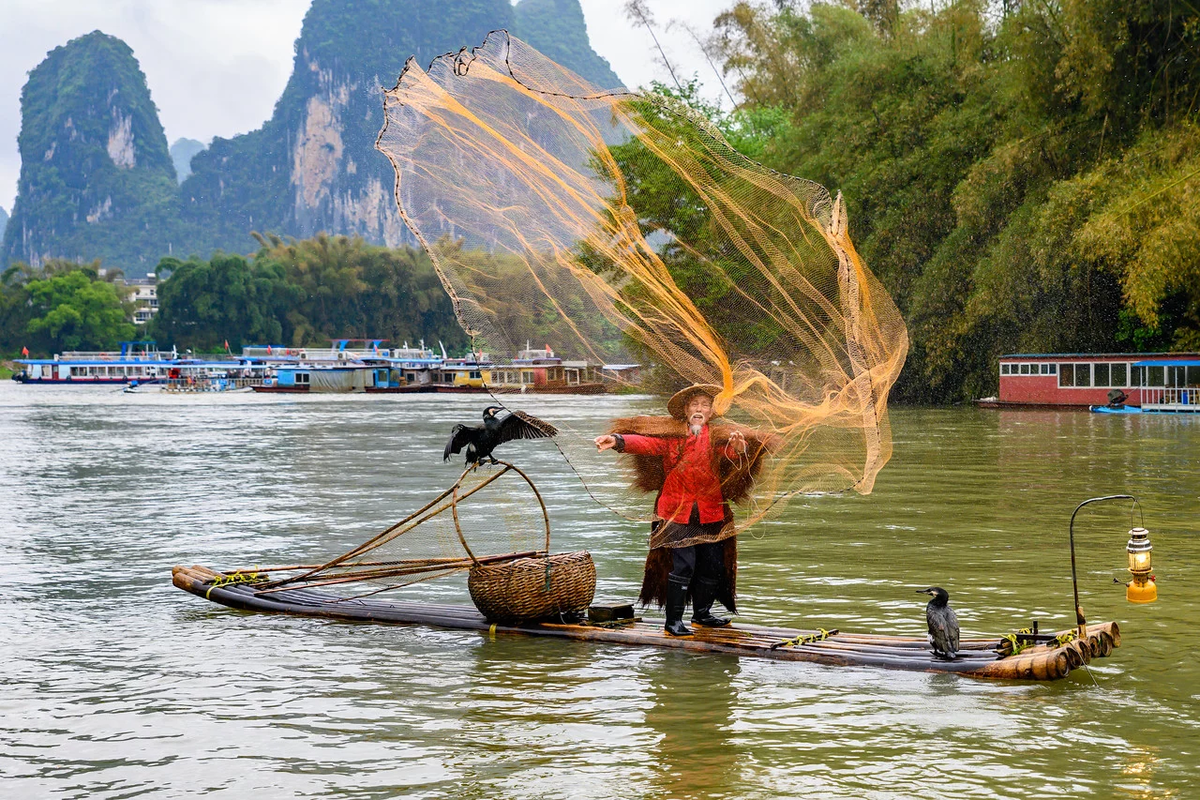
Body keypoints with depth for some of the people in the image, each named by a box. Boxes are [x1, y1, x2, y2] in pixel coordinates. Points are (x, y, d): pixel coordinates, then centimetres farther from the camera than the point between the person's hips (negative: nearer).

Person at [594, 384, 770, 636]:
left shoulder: (718, 437, 6)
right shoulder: (671, 434, 1)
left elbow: (734, 452, -11)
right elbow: (645, 442, -12)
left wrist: (739, 447, -36)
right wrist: (617, 441, -30)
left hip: (711, 513, 4)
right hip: (677, 511, -4)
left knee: (713, 565, 11)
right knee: (682, 565, -10)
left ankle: (702, 612, 31)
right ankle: (673, 620, -2)